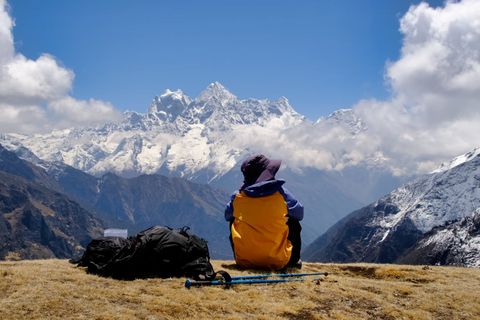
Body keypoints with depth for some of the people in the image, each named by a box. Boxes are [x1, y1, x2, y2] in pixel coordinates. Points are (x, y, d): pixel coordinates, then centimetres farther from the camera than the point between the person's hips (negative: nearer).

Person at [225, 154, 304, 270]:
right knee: (293, 223, 22)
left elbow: (227, 216, 15)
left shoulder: (237, 197, -4)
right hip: (277, 262, -1)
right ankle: (293, 261, 33)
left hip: (244, 261, 2)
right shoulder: (281, 194, -8)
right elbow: (299, 214, 7)